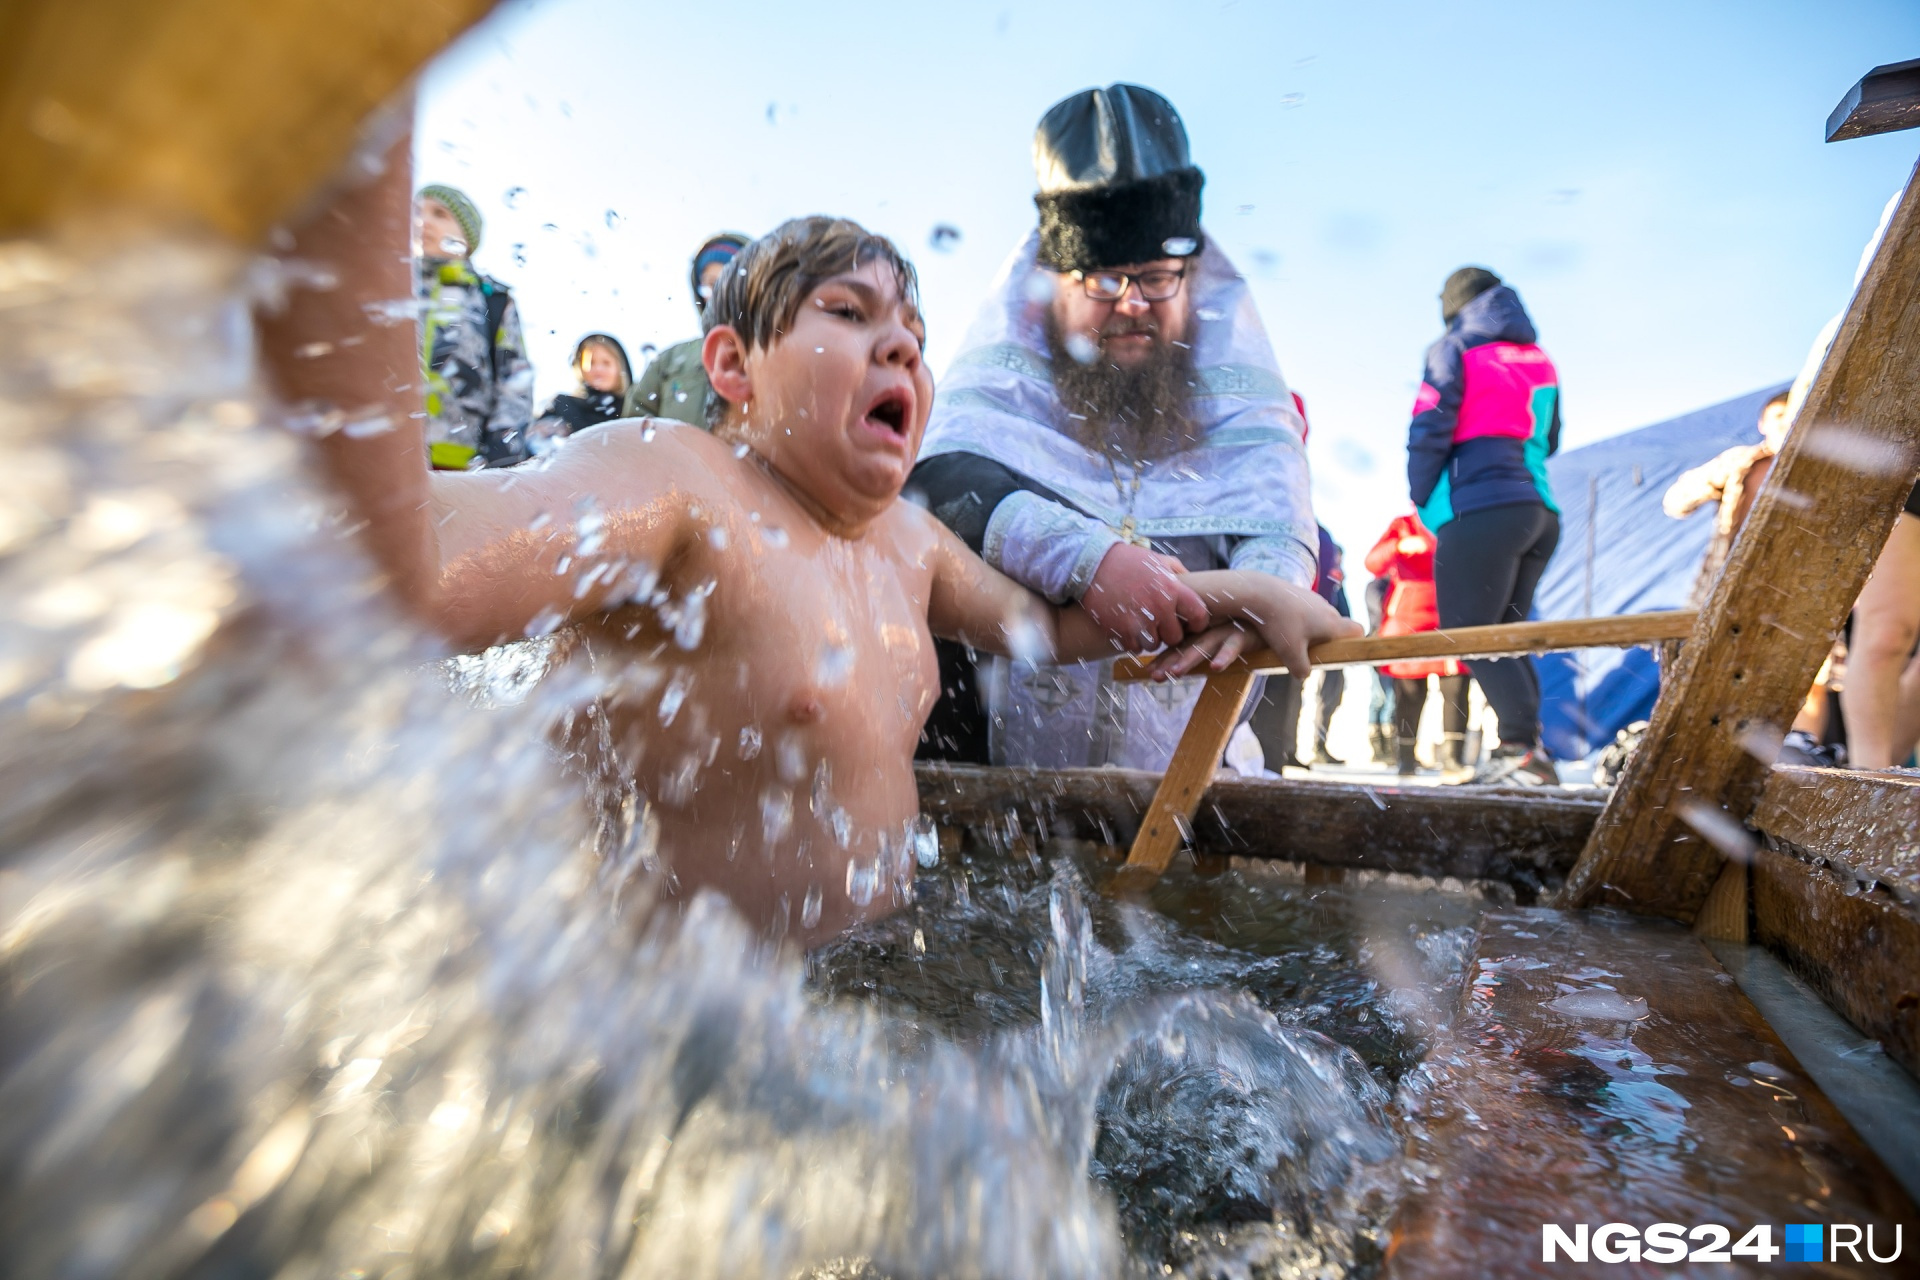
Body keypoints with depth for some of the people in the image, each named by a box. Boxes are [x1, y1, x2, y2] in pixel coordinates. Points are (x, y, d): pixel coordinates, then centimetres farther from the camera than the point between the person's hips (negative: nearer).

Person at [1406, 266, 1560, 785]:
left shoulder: (1455, 349, 2)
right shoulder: (1540, 359, 22)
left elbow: (1428, 431, -6)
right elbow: (1549, 440, 28)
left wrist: (1423, 498, 4)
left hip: (1479, 511, -7)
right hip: (1540, 511, 7)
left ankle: (1524, 746, -19)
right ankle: (1521, 752, 6)